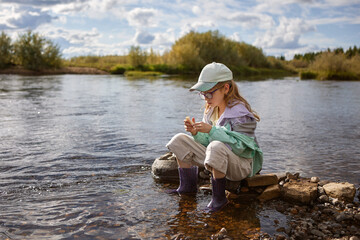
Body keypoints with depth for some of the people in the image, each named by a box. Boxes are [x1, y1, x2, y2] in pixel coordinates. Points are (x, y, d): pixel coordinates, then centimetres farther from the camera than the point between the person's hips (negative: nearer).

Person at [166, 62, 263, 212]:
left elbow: (239, 146, -28)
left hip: (241, 165, -8)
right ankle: (188, 187, 11)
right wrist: (196, 133, -14)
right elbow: (207, 142, 7)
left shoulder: (240, 112, -19)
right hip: (218, 160, 8)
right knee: (179, 141, 3)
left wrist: (212, 130, -34)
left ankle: (219, 198, -22)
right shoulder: (211, 110, 4)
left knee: (216, 147, -42)